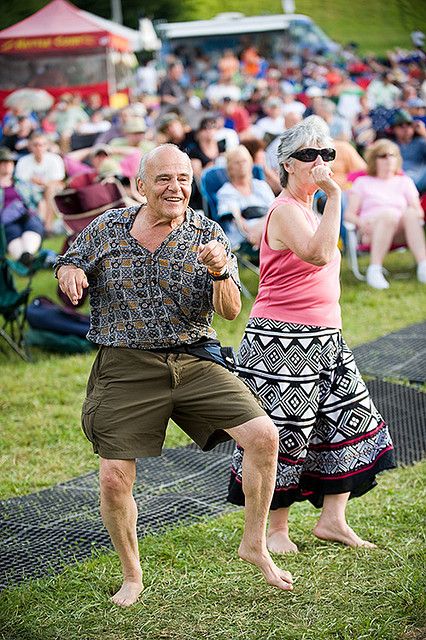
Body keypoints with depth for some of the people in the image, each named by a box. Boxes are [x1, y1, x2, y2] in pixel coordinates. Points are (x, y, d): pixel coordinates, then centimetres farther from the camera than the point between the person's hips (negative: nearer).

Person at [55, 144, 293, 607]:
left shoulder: (207, 234, 0)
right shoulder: (107, 229, 1)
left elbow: (230, 312, -6)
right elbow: (69, 266, 17)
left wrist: (220, 272, -27)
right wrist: (69, 273, -7)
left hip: (194, 363, 1)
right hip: (125, 369, 0)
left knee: (263, 436, -15)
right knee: (114, 480, -6)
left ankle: (254, 543, 6)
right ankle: (131, 575, 21)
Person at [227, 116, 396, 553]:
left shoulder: (307, 210, 16)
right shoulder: (285, 210, -13)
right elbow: (319, 254, -31)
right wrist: (334, 196, -27)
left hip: (323, 337, 10)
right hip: (281, 341, -10)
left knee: (351, 416, 8)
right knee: (283, 433, -2)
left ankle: (332, 519, 15)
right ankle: (276, 530, 12)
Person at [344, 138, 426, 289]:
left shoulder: (404, 181, 29)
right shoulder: (363, 182, 24)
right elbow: (349, 213, 10)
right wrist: (361, 222, -12)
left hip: (400, 231, 2)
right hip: (371, 230, -2)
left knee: (410, 213, -32)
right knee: (390, 214, -36)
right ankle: (374, 270, -46)